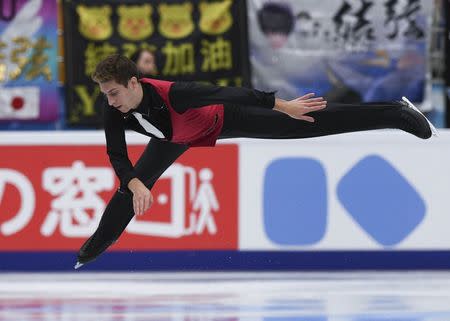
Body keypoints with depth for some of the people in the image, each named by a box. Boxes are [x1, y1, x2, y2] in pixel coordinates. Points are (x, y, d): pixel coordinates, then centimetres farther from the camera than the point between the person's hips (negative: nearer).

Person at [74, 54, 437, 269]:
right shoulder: (115, 114, -29)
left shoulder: (171, 94, -45)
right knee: (130, 189, 8)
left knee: (304, 122, -7)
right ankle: (99, 242, 37)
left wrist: (285, 105, -36)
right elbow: (117, 156, -16)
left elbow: (230, 93, -39)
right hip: (177, 138, 5)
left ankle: (397, 113, 2)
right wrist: (135, 184, -36)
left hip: (221, 120, -5)